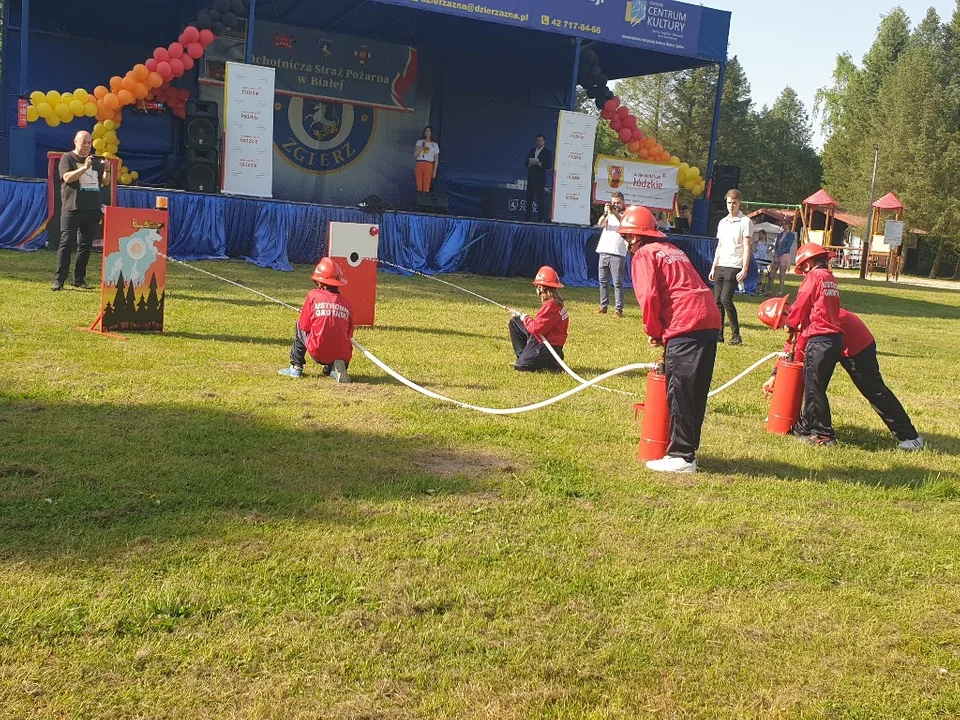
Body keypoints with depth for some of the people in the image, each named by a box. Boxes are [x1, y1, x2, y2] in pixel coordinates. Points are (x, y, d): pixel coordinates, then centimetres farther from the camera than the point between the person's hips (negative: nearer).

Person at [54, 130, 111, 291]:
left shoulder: (96, 161, 16)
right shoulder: (68, 158, 2)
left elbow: (105, 183, 15)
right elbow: (67, 177, -13)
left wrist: (107, 170, -4)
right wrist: (85, 167, -23)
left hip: (92, 209, 5)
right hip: (72, 208, -5)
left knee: (86, 245, 7)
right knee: (67, 243, -9)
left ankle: (79, 279, 13)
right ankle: (59, 279, -10)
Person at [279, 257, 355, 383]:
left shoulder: (313, 295, 0)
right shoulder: (347, 303, 7)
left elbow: (305, 326, 5)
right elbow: (349, 334, 11)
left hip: (318, 353, -2)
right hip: (344, 356, 2)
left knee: (299, 327, 24)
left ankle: (296, 367, 26)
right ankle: (333, 369, 6)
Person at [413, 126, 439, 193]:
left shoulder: (435, 145, 8)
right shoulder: (419, 142, 10)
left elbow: (436, 159, 6)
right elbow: (415, 155, -1)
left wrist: (434, 171, 0)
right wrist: (422, 146, -9)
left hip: (428, 165, -2)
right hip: (419, 164, 2)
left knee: (426, 186, -6)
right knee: (419, 185, 0)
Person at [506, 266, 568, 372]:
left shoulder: (550, 305, -25)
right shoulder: (555, 302, 7)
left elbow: (536, 328, -24)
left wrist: (525, 318, -6)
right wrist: (522, 315, 8)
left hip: (549, 346, -10)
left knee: (520, 367, -17)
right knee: (514, 321, 14)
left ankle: (552, 362, 1)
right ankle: (524, 356, 14)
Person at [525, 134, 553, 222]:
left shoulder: (548, 151, 2)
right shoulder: (532, 150, 18)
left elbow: (550, 166, -5)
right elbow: (526, 163, 15)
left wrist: (540, 164, -18)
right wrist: (530, 164, -7)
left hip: (541, 179, -5)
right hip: (531, 178, 5)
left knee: (541, 200, -5)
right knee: (529, 198, 4)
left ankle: (542, 219, -4)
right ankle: (528, 218, 8)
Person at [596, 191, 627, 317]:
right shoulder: (608, 214, 16)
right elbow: (600, 224, -3)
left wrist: (615, 213, -29)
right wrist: (605, 213, -22)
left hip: (617, 254, -4)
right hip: (604, 252, 4)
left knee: (618, 283, -7)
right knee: (603, 281, 7)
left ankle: (619, 309, -7)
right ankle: (603, 306, 14)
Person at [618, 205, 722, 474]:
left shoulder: (644, 254, 2)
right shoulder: (671, 249, 27)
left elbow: (649, 297, -11)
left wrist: (654, 332, 3)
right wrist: (662, 330, 16)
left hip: (686, 328, -9)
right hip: (709, 321, 9)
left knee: (679, 393, -4)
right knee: (696, 392, 14)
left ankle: (681, 457, -1)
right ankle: (688, 448, 22)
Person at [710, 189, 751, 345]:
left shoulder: (745, 221, -3)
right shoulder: (722, 222, 16)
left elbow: (746, 247, -8)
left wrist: (744, 269, -15)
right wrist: (713, 267, 16)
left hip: (734, 267, -7)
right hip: (720, 266, 7)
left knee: (726, 299, -15)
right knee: (717, 300, 4)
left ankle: (736, 335, -6)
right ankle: (718, 334, 10)